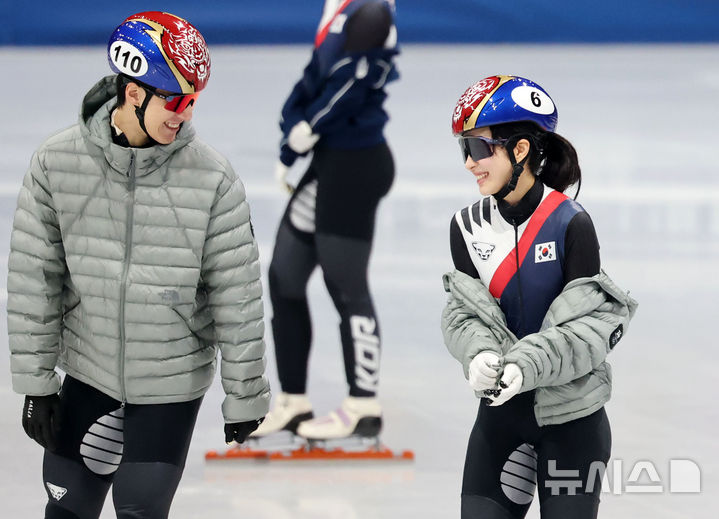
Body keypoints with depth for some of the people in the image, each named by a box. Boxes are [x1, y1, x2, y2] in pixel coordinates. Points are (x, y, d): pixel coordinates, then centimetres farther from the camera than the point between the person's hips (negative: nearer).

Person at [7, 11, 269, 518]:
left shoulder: (212, 178, -15)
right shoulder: (57, 163, -11)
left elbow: (236, 296, -8)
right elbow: (34, 279, -3)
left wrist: (244, 396, -3)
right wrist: (36, 383, -2)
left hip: (172, 386, -2)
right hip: (88, 375, 2)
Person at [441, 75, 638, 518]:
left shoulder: (570, 224, -15)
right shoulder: (468, 227, 0)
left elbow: (595, 321, -16)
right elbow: (463, 313, 0)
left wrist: (528, 364, -28)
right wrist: (479, 355, -22)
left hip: (572, 415, -4)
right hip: (501, 410, 4)